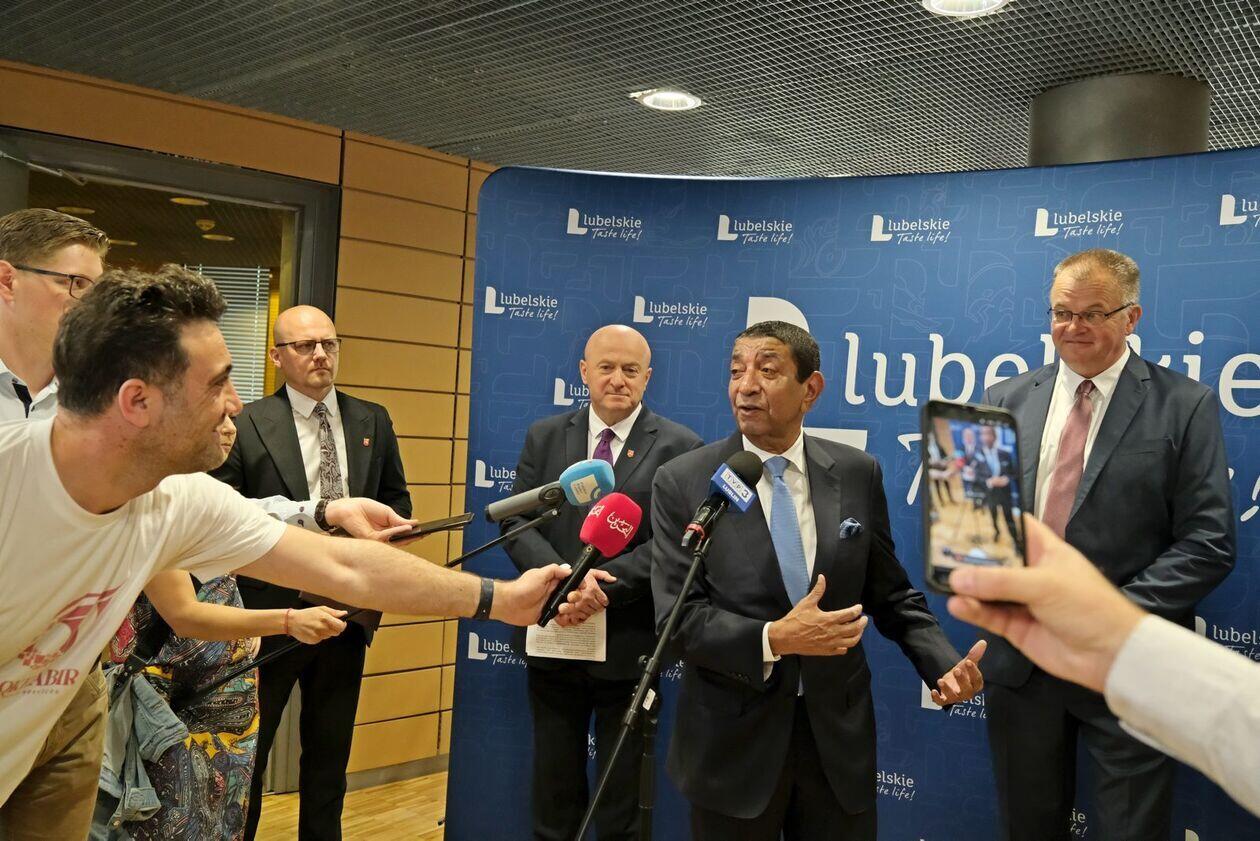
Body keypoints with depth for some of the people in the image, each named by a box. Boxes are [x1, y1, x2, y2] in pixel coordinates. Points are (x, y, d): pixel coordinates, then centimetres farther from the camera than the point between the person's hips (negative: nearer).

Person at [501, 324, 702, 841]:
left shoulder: (680, 447, -4)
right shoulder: (544, 437, 5)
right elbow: (517, 522, -2)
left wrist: (604, 588, -24)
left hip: (629, 646, -2)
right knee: (553, 795, 17)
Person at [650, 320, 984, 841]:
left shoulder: (858, 474, 0)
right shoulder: (683, 483, -8)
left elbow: (890, 594, 6)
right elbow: (678, 616, -12)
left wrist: (943, 666, -8)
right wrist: (773, 639, -25)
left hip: (839, 733, 2)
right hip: (733, 740, -2)